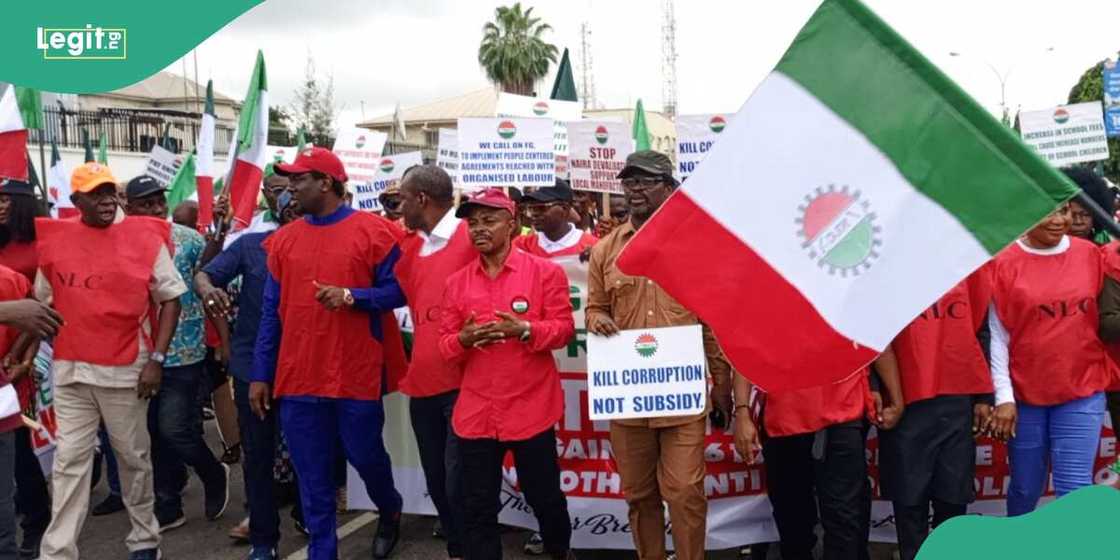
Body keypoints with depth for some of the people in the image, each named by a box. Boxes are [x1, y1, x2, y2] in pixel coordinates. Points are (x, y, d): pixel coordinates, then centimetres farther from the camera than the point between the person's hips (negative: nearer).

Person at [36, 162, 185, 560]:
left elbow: (170, 299, -4)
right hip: (69, 370, 2)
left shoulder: (145, 237, -5)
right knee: (69, 461, 5)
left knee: (134, 457, 11)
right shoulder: (55, 239, 4)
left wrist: (156, 359, -10)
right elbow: (42, 303, 15)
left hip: (126, 370, -2)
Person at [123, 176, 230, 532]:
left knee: (174, 429, -6)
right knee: (158, 433, 10)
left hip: (183, 353, -4)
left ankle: (215, 475, 21)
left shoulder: (189, 239, -5)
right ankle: (167, 507, 23)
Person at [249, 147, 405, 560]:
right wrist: (260, 374, 6)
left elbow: (399, 291, -5)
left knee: (365, 455, 11)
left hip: (357, 375, -3)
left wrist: (351, 296, -22)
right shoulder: (283, 240, 7)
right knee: (312, 476, 8)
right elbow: (271, 313, 9)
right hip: (298, 377, 4)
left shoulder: (374, 231, -5)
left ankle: (390, 511, 42)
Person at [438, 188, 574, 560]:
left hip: (531, 408, -2)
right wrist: (464, 339, -15)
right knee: (477, 508, 9)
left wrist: (524, 329, -23)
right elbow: (445, 346, 7)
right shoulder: (457, 282, 7)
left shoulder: (545, 272, -3)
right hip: (476, 411, 3)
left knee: (544, 497, 14)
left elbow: (564, 329, -6)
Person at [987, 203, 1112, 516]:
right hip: (1024, 394, -1)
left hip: (1082, 391, 1)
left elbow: (1102, 317, 9)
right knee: (1025, 489, 11)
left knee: (1075, 489, -2)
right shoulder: (1005, 263, -5)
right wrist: (1003, 397, -9)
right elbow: (998, 335, -6)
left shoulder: (1090, 254, 2)